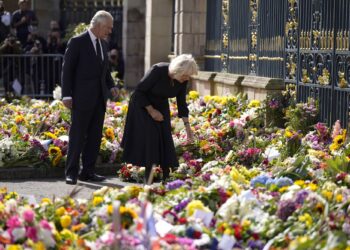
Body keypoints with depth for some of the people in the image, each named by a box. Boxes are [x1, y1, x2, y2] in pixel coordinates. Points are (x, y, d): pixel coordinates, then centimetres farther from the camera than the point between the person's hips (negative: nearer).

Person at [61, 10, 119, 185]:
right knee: (78, 136, -4)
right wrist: (67, 95, -13)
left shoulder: (103, 44, 13)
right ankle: (71, 172, 2)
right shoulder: (77, 42, -8)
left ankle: (88, 172, 12)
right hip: (82, 98, -7)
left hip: (99, 98, 7)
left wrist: (111, 86, 6)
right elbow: (67, 69, -9)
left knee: (95, 137, 7)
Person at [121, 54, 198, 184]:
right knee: (149, 138, -13)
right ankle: (148, 178, -7)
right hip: (142, 105, -5)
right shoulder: (158, 71, -31)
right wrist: (151, 110, -21)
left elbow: (181, 102, -3)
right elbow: (139, 91, -22)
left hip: (161, 106, 5)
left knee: (164, 139, -4)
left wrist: (187, 125, -7)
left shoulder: (183, 80, -15)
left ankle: (166, 178, -2)